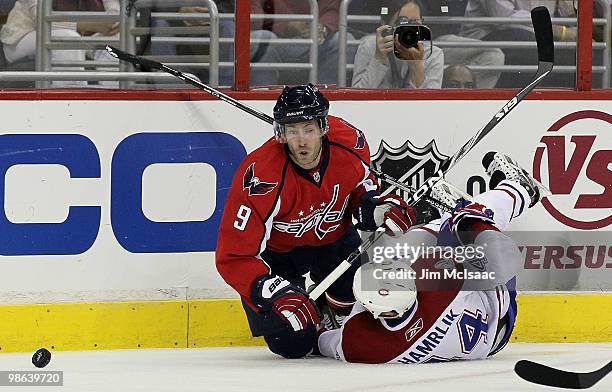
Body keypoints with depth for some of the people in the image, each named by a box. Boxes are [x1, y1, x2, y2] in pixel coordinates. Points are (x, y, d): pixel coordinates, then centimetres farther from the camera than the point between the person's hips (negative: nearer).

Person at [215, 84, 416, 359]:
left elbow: (360, 184, 4)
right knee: (293, 343, -15)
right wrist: (277, 294, -44)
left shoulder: (350, 142, -21)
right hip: (276, 251, -4)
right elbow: (233, 257, -33)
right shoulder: (261, 177, -36)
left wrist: (376, 207, -18)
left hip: (332, 237, 4)